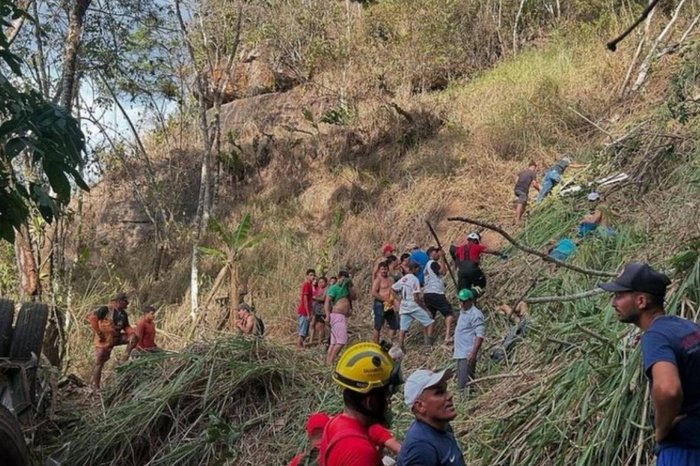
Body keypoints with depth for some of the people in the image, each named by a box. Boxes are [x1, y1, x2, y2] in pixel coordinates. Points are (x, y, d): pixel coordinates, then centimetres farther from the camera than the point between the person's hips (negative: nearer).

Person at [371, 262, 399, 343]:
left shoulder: (390, 280, 16)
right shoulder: (378, 280, -7)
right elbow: (374, 293, -16)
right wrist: (385, 299, -20)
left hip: (389, 306, 8)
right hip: (380, 305, -8)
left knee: (394, 325, 11)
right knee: (378, 327, -3)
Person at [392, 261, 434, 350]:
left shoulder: (403, 279, 10)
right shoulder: (414, 279, -12)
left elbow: (392, 289, 14)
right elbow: (416, 298, -16)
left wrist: (399, 300, 15)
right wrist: (424, 308, -6)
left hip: (403, 307, 7)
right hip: (414, 306, -7)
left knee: (402, 328, 4)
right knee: (429, 322, 4)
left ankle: (400, 347, -2)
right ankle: (429, 343, -6)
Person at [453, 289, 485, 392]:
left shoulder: (475, 314, -14)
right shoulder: (462, 312, 16)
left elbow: (480, 335, -20)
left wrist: (473, 353, -27)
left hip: (468, 355, -10)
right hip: (460, 353, 10)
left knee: (464, 385, -13)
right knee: (460, 383, 14)